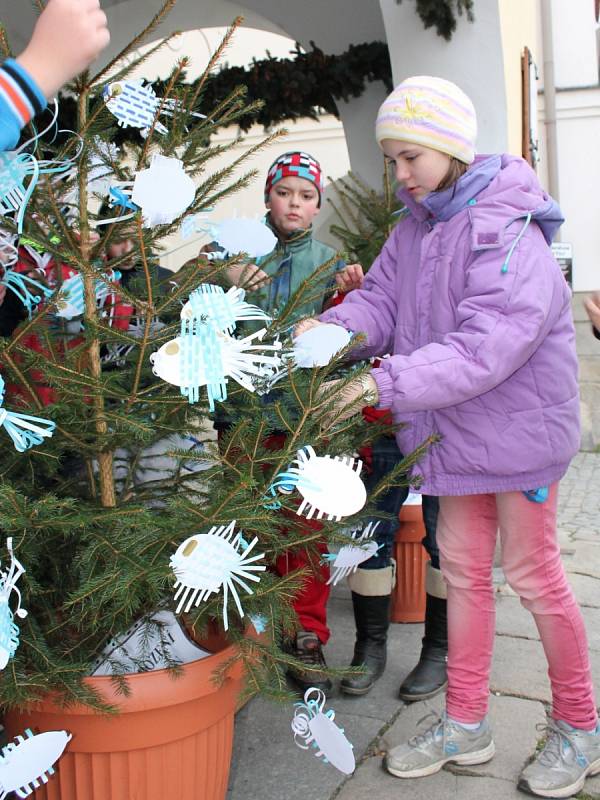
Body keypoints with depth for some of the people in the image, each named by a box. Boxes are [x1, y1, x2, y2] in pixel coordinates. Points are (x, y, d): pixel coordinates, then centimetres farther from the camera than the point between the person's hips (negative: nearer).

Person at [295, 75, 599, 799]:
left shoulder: (507, 231, -22)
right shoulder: (416, 226, 5)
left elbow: (485, 345, -31)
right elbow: (381, 300, 1)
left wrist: (388, 384, -36)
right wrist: (330, 330, -20)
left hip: (518, 423, -7)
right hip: (457, 428, 8)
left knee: (532, 573, 4)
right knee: (461, 567, 13)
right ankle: (464, 725, 28)